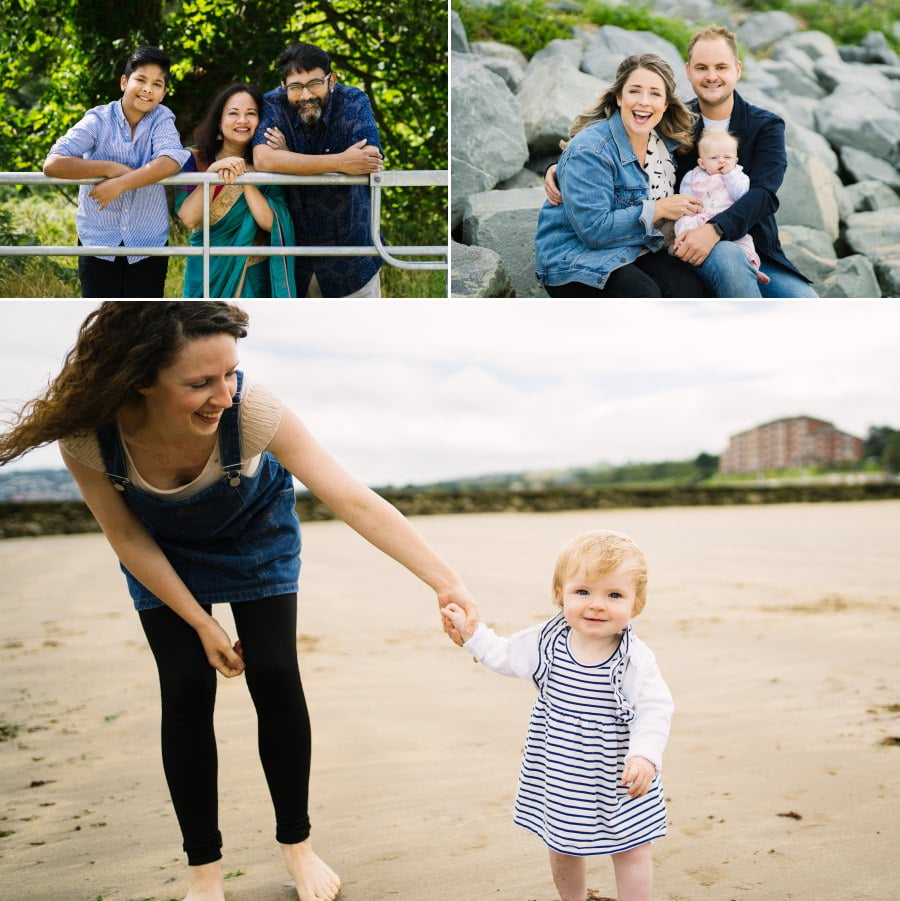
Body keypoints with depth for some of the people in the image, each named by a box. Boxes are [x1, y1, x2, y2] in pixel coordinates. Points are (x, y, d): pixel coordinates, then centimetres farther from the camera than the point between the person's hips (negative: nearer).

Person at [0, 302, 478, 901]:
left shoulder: (249, 407, -39)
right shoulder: (88, 432, -34)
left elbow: (354, 500, -40)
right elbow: (128, 540, -18)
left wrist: (445, 580, -45)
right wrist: (202, 624, -14)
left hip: (257, 535, 0)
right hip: (163, 552, 1)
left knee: (275, 676, -7)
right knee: (187, 688, -8)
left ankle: (297, 842, 15)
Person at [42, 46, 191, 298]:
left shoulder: (162, 119, -4)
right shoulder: (99, 120, -7)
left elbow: (170, 162, -24)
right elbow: (52, 164, -18)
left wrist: (120, 184, -29)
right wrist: (110, 168, -23)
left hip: (149, 244, 1)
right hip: (98, 242, 0)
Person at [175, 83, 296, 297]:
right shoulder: (196, 159, -4)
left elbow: (271, 223, -16)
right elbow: (189, 219, -15)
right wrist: (212, 172, -24)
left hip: (252, 274, 0)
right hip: (207, 272, 0)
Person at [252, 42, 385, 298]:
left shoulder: (353, 102, -10)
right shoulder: (272, 106, -11)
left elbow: (370, 159, -26)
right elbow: (262, 159, -29)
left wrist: (291, 160, -24)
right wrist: (340, 163, -32)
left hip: (350, 246, 0)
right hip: (292, 248, 0)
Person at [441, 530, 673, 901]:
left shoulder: (635, 661, -20)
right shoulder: (546, 642, -9)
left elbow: (654, 711, -19)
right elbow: (505, 655, 8)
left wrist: (645, 755, -33)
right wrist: (470, 629, 8)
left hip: (617, 780, -4)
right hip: (559, 777, 4)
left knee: (630, 851, 10)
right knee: (562, 848, 21)